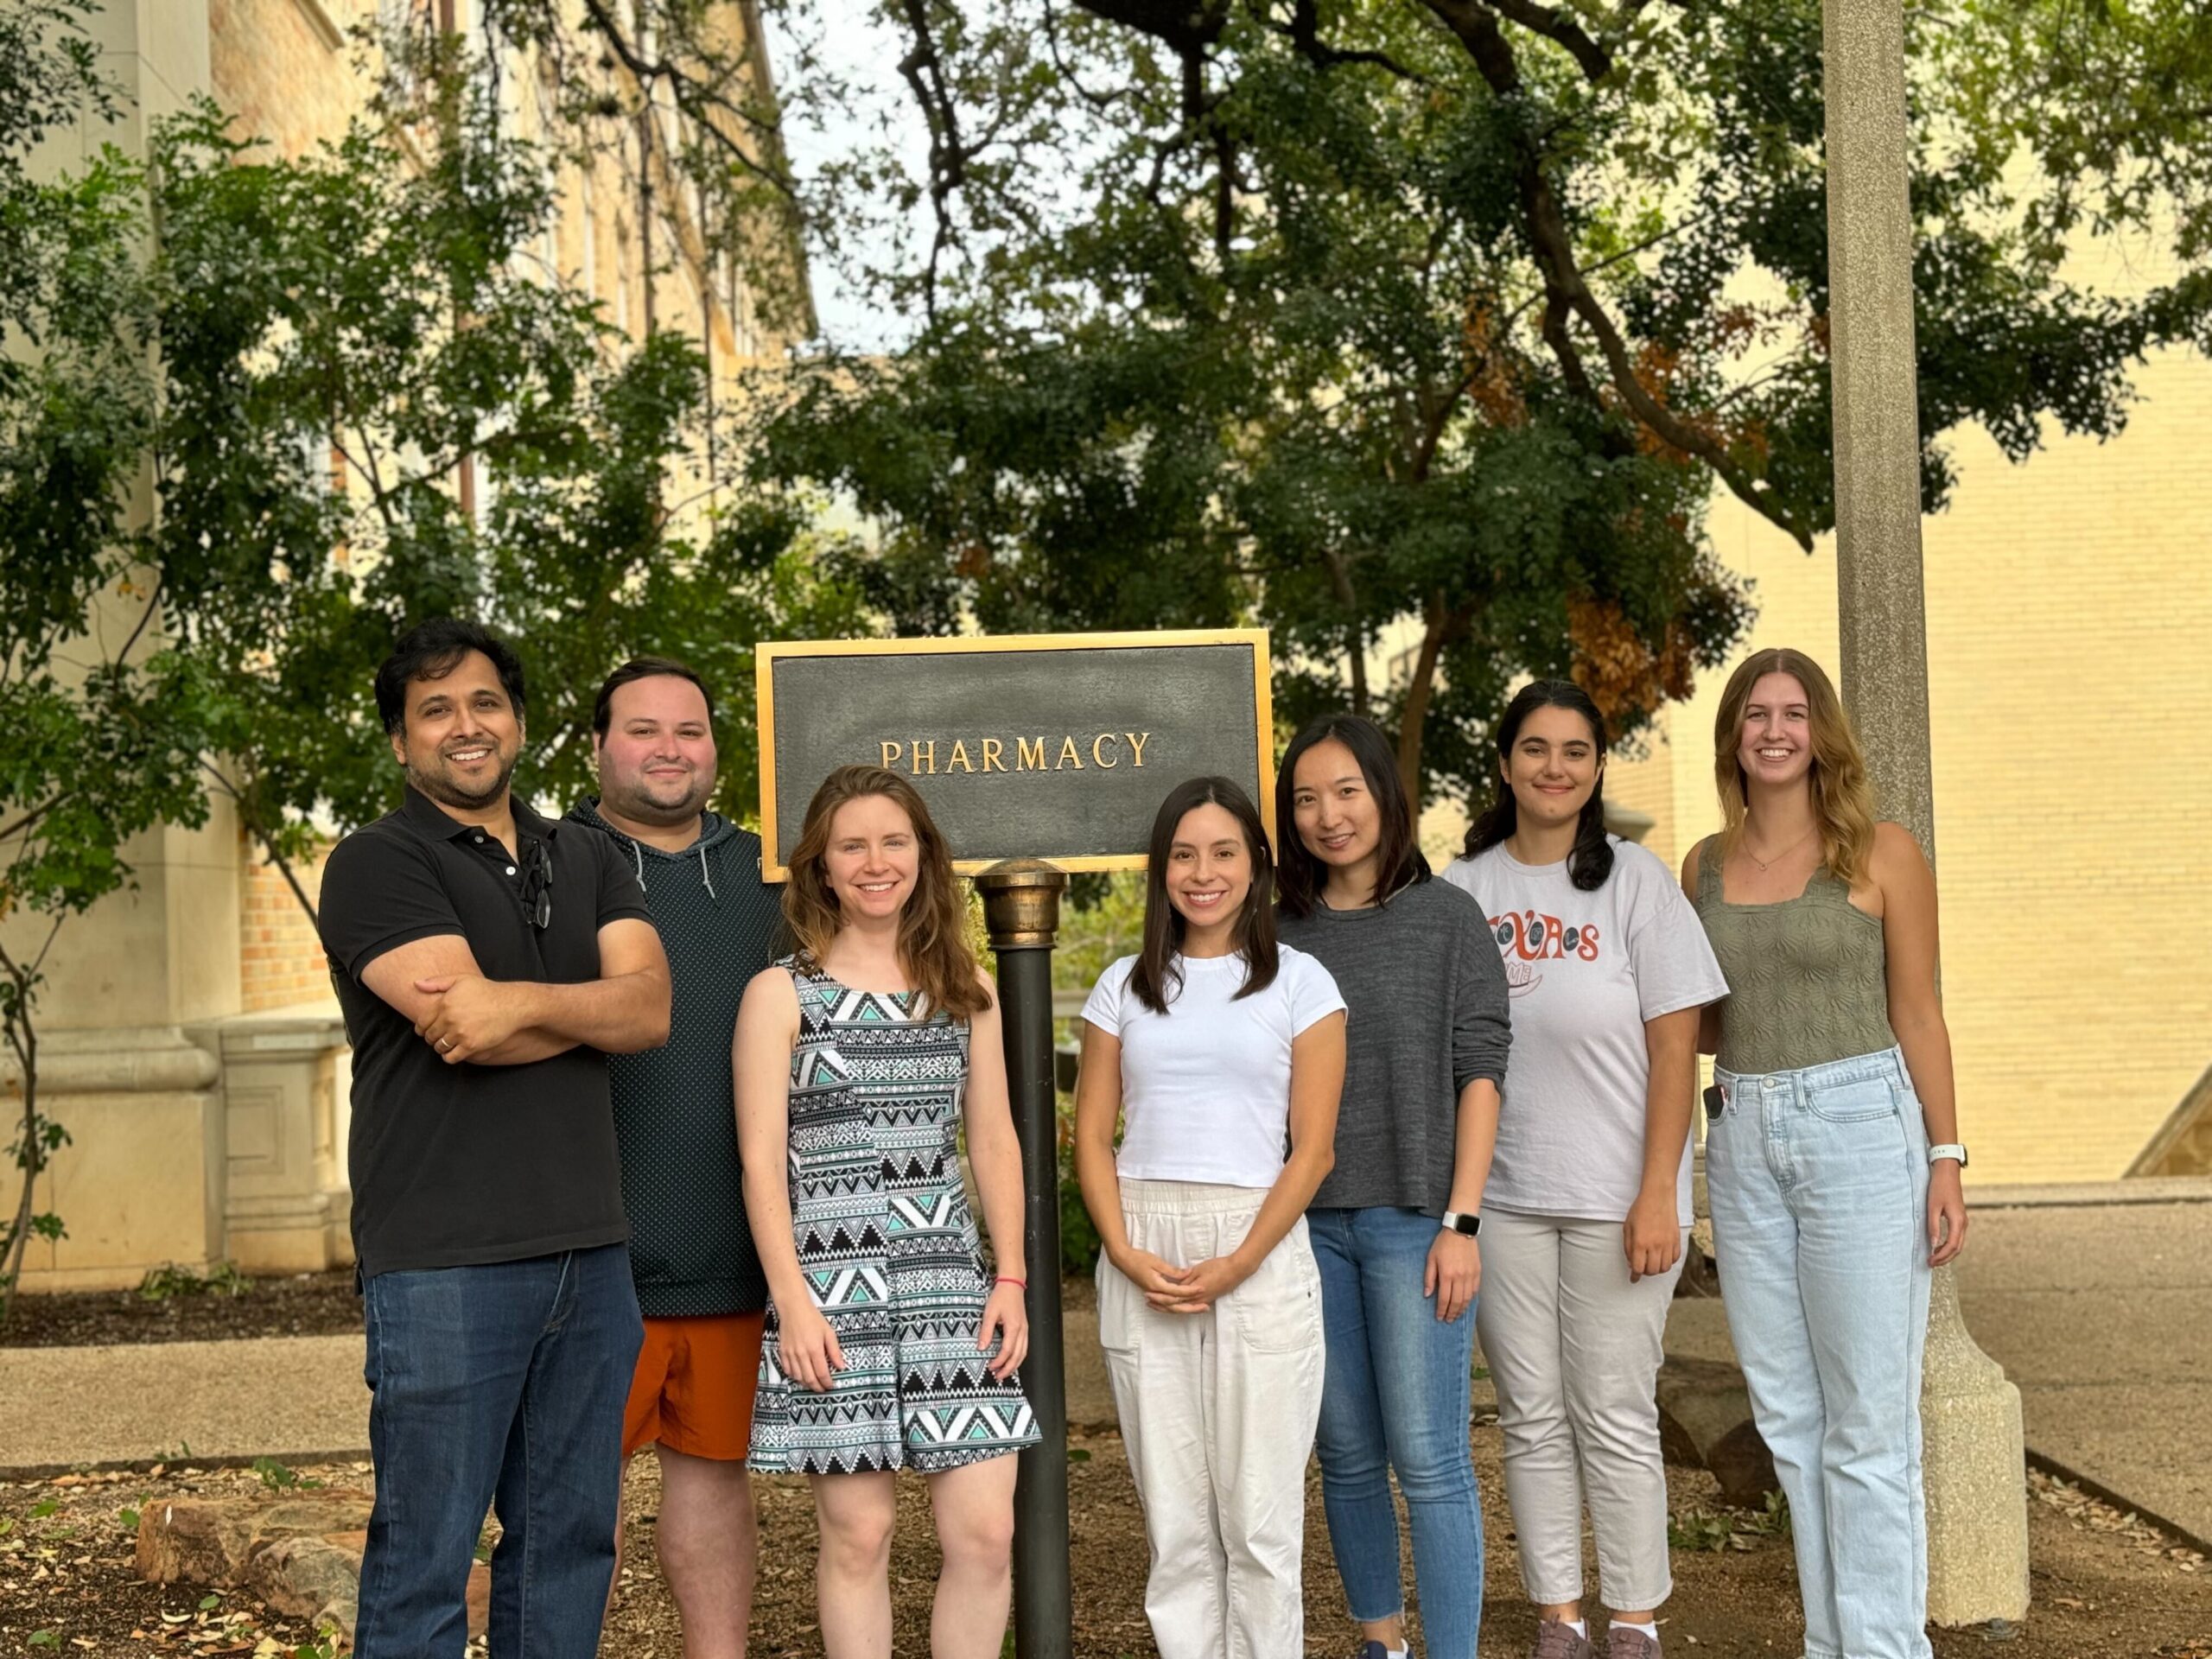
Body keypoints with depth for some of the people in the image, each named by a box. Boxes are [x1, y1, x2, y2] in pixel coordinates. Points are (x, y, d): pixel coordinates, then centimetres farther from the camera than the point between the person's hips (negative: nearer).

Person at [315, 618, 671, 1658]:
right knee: (425, 1557, 0)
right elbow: (463, 1020, -16)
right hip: (446, 1261, -5)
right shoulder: (376, 865, -2)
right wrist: (592, 1008, -3)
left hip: (590, 1252, 6)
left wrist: (524, 1003, -17)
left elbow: (650, 1010, -1)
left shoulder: (587, 861, 15)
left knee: (569, 1540, 12)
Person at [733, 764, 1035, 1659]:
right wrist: (792, 1300, -11)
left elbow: (994, 1141, 12)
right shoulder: (781, 993, 0)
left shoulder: (964, 989, 11)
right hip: (830, 1283, -3)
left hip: (947, 1275, 3)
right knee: (858, 1532, 2)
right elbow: (762, 1159, -4)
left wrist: (1010, 1279, 4)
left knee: (985, 1530, -2)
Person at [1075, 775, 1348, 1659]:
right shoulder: (1125, 986, 11)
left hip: (1261, 1256, -2)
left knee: (1259, 1513, -1)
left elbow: (1312, 1150, -2)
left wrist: (1235, 1267, -13)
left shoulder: (1300, 982, 3)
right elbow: (1092, 1136, 8)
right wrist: (1128, 1256, -8)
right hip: (1142, 1261, 2)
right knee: (1174, 1517, 5)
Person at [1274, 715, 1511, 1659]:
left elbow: (1480, 1075, -2)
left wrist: (1461, 1223, -10)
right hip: (1308, 1221, 3)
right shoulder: (1281, 932, 9)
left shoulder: (1446, 918, 1)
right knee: (1347, 1456, 10)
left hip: (1413, 1218, -3)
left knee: (1428, 1459, -6)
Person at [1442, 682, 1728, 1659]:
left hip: (1615, 1199, -3)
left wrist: (1658, 1194, -11)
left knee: (1615, 1419, 2)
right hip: (1498, 1196, 3)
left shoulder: (1635, 882, -2)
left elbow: (1674, 1047, -5)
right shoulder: (1462, 890, 6)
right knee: (1532, 1419, 9)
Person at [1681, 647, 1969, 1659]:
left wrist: (1946, 1157, -6)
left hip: (1861, 1129, -5)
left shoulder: (1881, 856, -3)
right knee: (1786, 1412, 10)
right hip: (1743, 1139, 5)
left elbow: (1917, 1015, -1)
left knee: (1868, 1420, -3)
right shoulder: (1705, 865, 9)